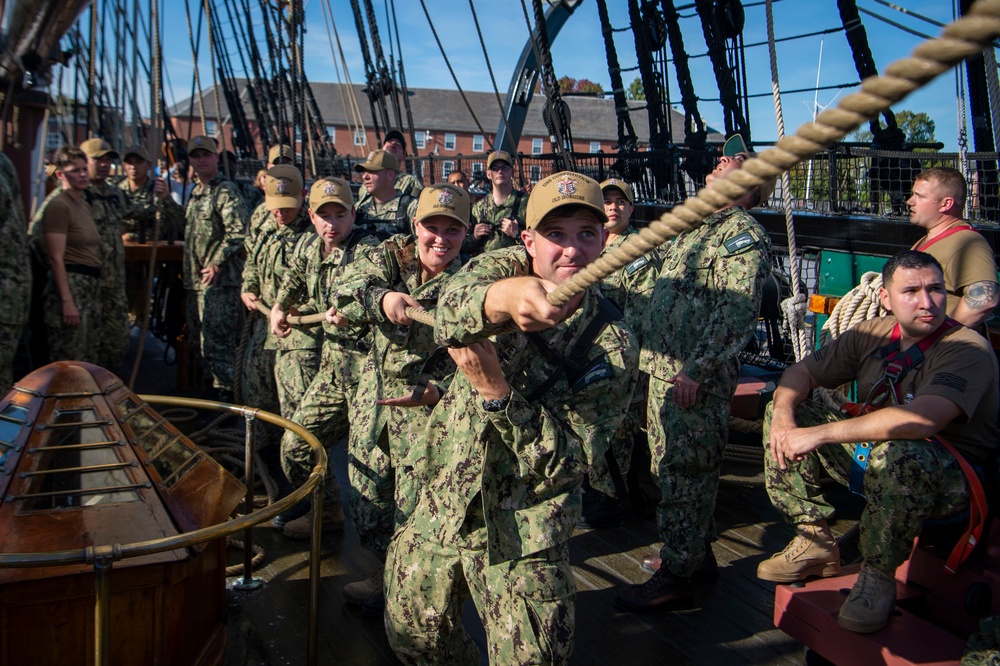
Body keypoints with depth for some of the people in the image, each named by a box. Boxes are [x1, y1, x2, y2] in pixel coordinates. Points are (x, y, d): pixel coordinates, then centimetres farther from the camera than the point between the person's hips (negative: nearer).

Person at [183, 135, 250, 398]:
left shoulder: (226, 191, -11)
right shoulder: (195, 192, 18)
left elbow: (238, 232, -21)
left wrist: (217, 264, -19)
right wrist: (189, 270, 18)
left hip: (219, 278, -10)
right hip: (195, 278, 10)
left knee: (217, 338, -9)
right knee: (197, 337, 16)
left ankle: (224, 389, -2)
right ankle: (212, 378, 27)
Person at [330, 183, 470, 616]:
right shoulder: (392, 254, -1)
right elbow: (346, 287, -17)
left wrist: (439, 391, -31)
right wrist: (382, 298, -37)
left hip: (426, 406, -5)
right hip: (373, 394, 5)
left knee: (415, 506, 1)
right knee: (368, 491, 17)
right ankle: (383, 571, 39)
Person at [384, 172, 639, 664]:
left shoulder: (614, 346, -13)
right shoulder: (506, 268, -9)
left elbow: (568, 463, -17)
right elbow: (451, 313, -34)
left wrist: (499, 393, -31)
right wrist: (503, 297, -57)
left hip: (524, 537, -2)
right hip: (441, 505, 3)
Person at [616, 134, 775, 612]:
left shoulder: (743, 233, -12)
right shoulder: (696, 228, 19)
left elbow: (737, 312, -22)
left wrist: (696, 370, -26)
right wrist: (651, 352, 22)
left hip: (695, 379, -10)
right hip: (663, 369, 10)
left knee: (682, 475, -2)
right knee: (672, 469, 19)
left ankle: (676, 578, 9)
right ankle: (697, 551, 34)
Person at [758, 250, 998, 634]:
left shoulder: (969, 350, -20)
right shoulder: (874, 334, 0)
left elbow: (922, 419, -37)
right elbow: (802, 371, 5)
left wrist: (820, 434, -37)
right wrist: (783, 415, -18)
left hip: (949, 482, -7)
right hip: (871, 458, 7)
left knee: (896, 453, -40)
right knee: (784, 411, -3)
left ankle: (878, 576, -16)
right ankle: (816, 545, 2)